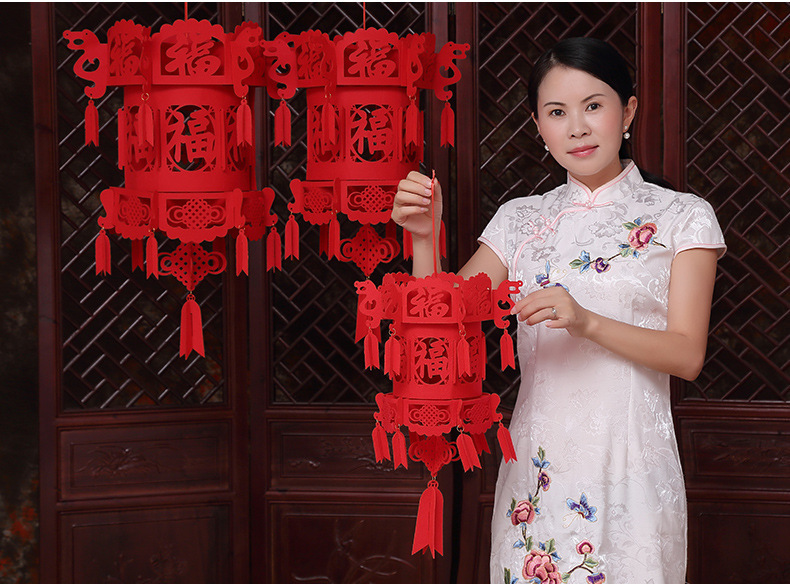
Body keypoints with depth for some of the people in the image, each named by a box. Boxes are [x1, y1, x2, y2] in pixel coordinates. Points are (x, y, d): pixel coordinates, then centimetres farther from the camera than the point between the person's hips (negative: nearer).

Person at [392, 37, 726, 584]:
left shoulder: (682, 217, 0)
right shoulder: (520, 219, 9)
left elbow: (687, 354, -7)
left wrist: (586, 322, -22)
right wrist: (425, 237, -12)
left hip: (631, 464, -3)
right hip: (538, 464, 3)